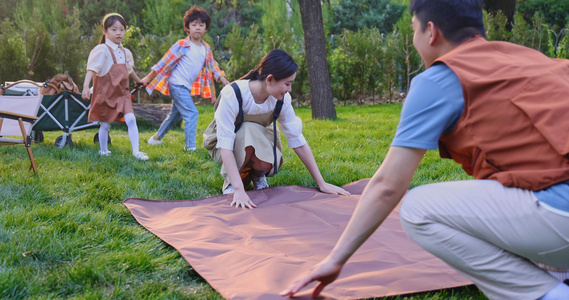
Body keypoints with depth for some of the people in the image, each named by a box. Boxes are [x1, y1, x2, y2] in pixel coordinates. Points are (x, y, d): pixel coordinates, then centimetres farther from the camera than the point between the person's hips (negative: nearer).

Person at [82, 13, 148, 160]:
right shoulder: (102, 50, -11)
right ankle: (103, 151, 26)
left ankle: (136, 151, -9)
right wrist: (86, 86, -32)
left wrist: (139, 81, 44)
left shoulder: (125, 52, 10)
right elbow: (91, 68, -19)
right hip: (106, 93, -4)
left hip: (122, 94, 5)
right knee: (105, 124, 7)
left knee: (130, 119, -12)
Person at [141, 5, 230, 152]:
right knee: (192, 113, -16)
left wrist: (223, 79, 3)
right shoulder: (182, 45, -12)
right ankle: (190, 146, -11)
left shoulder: (206, 48, 6)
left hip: (188, 87, 8)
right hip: (177, 85, -8)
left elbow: (212, 65, 15)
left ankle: (156, 138, 37)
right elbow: (165, 63, -9)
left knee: (175, 115, 19)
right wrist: (148, 78, -7)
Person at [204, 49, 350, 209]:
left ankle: (257, 173, 5)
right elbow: (225, 144, -37)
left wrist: (321, 183, -16)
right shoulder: (233, 94, -33)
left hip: (258, 141, 3)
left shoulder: (282, 99, -19)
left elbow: (298, 141, -14)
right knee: (249, 129, -36)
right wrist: (239, 190, -47)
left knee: (268, 163, -32)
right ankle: (230, 180, -12)